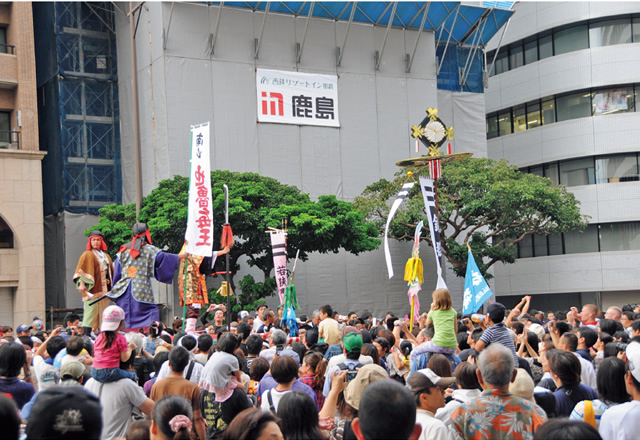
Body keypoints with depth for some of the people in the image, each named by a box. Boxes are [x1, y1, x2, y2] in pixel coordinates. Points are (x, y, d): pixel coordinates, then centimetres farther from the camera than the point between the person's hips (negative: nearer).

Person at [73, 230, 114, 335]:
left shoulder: (106, 256, 20)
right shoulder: (87, 255, 1)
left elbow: (111, 272, 25)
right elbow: (81, 270, -10)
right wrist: (81, 283, -26)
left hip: (104, 290, 6)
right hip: (92, 291, -6)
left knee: (104, 316, 6)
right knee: (91, 311, -13)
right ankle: (87, 336, -15)